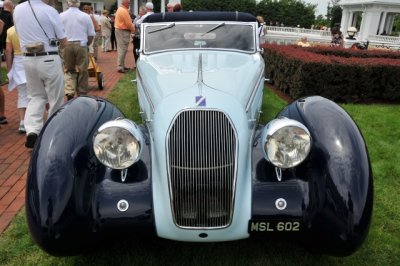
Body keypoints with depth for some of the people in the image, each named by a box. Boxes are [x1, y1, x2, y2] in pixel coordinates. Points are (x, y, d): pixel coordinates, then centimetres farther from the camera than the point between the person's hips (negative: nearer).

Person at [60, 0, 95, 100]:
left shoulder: (61, 16, 2)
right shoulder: (85, 16, 0)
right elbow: (91, 35, 2)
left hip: (66, 45, 1)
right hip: (81, 45, -1)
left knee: (68, 70, 13)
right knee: (82, 71, 8)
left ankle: (69, 92, -1)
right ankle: (82, 94, 15)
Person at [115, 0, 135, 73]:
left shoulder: (120, 9, 16)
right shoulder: (124, 11, -18)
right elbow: (128, 23, -19)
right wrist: (133, 29, -4)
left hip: (119, 30, 11)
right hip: (123, 31, -11)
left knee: (121, 49, 14)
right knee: (123, 49, -9)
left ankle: (121, 65, 20)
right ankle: (120, 67, -8)